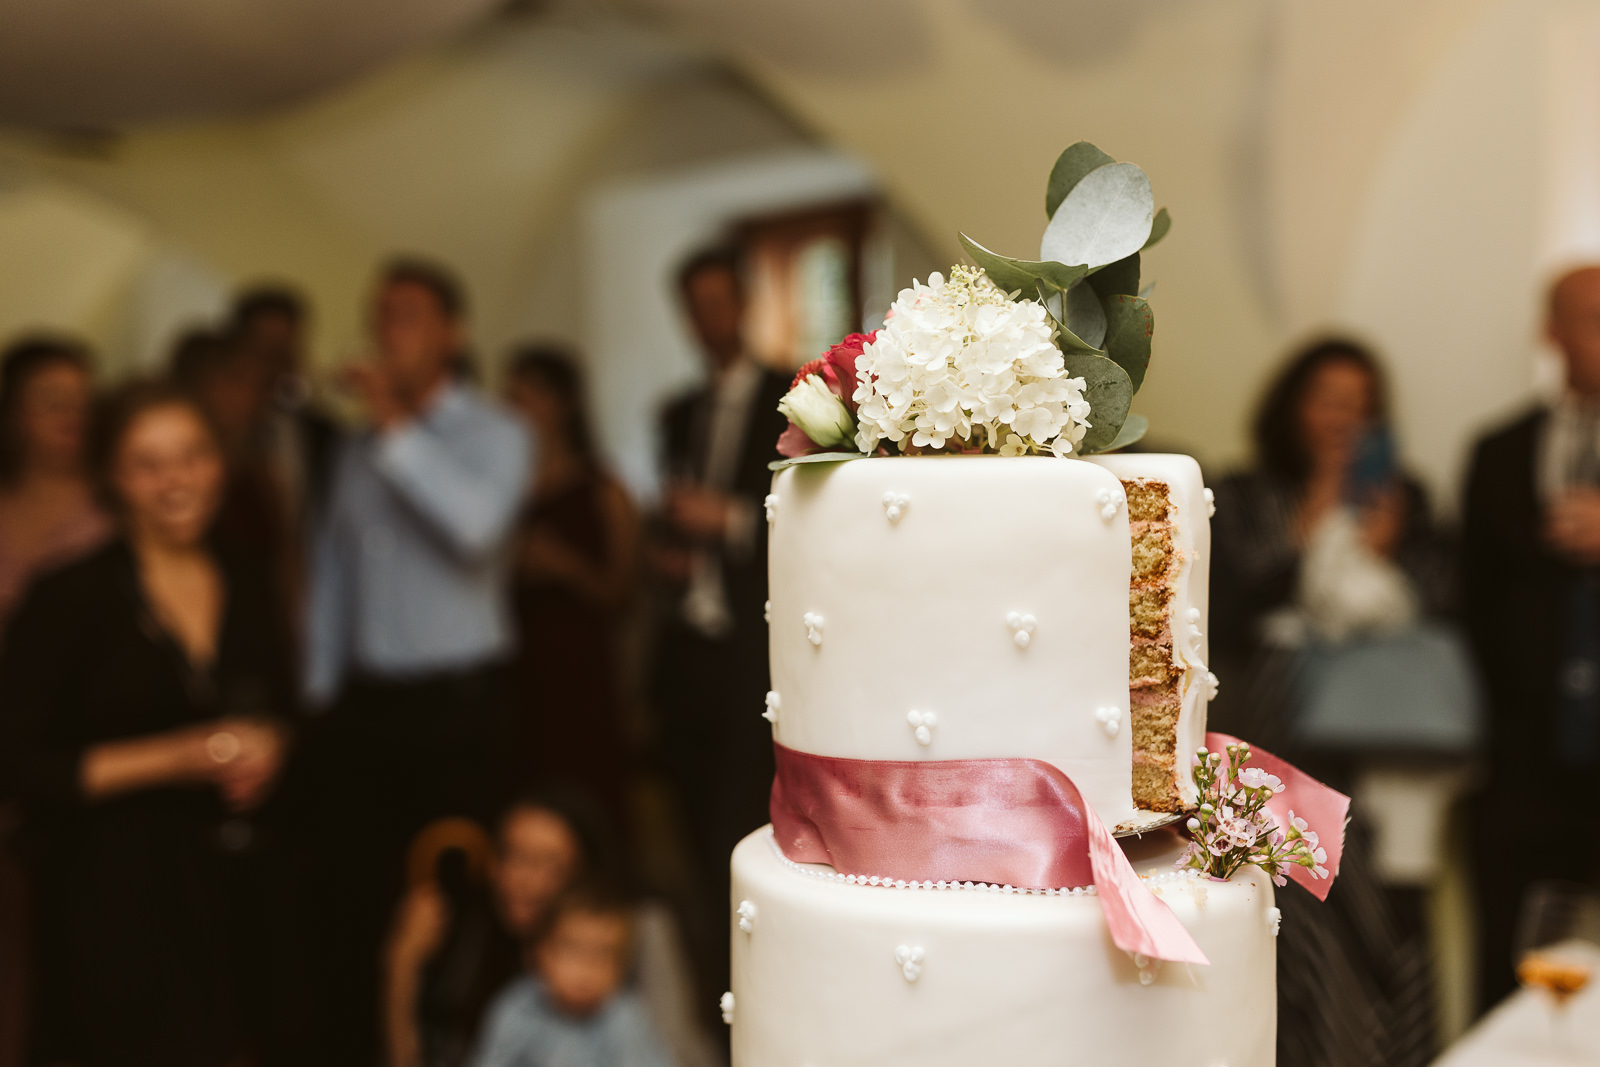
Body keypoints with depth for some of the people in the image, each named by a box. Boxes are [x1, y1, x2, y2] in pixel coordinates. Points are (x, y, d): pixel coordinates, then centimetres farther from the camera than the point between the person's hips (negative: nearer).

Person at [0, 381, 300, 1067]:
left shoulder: (249, 592, 9)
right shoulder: (69, 599, -7)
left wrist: (266, 747, -2)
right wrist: (174, 758, -15)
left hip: (236, 882, 4)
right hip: (115, 890, -4)